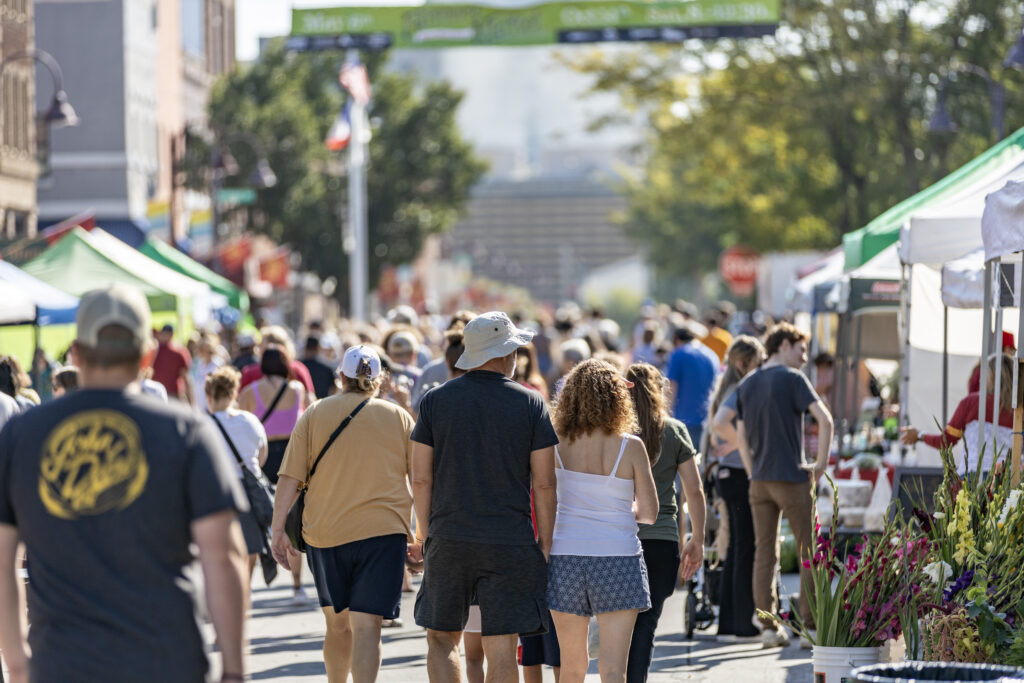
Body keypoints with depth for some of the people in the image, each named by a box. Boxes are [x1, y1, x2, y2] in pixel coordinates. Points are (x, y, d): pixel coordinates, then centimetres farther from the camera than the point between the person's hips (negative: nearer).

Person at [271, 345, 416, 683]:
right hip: (383, 530, -1)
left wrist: (278, 530, 1)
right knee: (367, 626, -7)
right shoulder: (398, 417, 5)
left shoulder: (314, 414, 4)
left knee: (338, 623, 17)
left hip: (325, 532, 1)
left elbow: (290, 478, -2)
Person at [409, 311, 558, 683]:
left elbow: (421, 478, 1)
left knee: (441, 639, 14)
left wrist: (423, 534, 13)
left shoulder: (435, 400, 2)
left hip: (448, 540, 1)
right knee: (501, 649, 2)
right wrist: (545, 546, 4)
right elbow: (544, 484, -3)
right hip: (510, 546, -1)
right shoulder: (531, 404, -2)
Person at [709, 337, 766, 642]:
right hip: (742, 476, -10)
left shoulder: (730, 390, 14)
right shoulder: (741, 392, -15)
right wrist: (741, 443, -18)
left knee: (736, 549, 13)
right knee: (747, 550, -4)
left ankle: (728, 623, 16)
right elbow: (719, 423, -31)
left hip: (728, 476, 10)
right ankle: (744, 624, -1)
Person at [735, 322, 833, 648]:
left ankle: (768, 626, 6)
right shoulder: (792, 379, -8)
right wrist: (821, 463, -10)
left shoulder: (746, 385, 11)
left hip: (760, 481, 6)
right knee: (809, 552, 3)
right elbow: (824, 419, -18)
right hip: (791, 478, -6)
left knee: (764, 554, 8)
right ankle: (811, 626, 0)